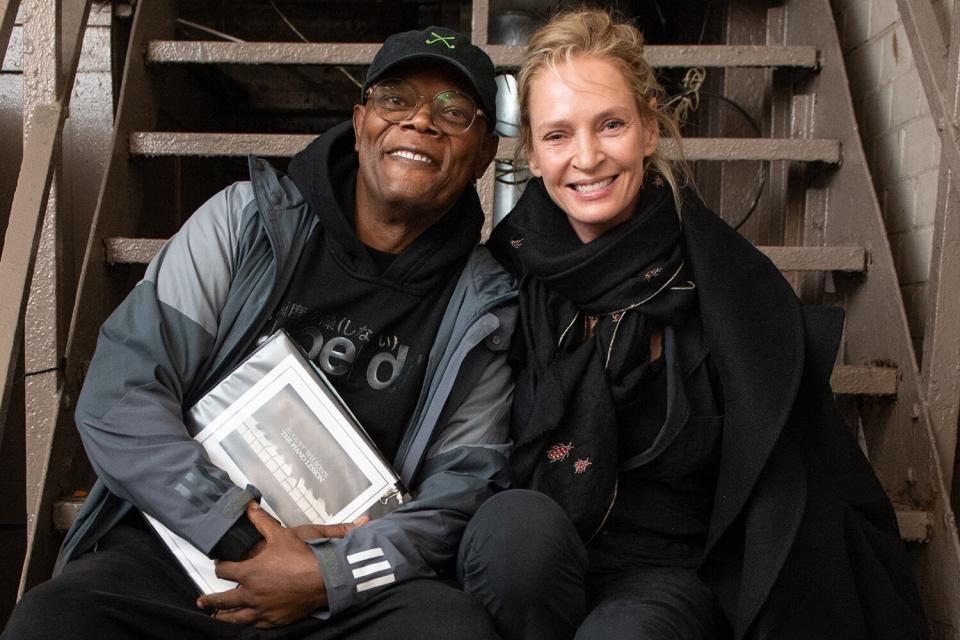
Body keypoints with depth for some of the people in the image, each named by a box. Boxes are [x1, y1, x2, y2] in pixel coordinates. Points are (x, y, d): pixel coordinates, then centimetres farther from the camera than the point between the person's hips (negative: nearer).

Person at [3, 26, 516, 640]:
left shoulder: (483, 303, 3)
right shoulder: (245, 219, 2)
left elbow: (462, 484, 1)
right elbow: (118, 397, -4)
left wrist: (330, 575, -14)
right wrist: (240, 536, -13)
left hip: (355, 580, 0)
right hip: (175, 547, 1)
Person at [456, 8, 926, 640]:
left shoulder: (731, 280, -9)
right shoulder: (508, 262, -5)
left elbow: (792, 488, -4)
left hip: (672, 568, -1)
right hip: (531, 563, 2)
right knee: (515, 523, -32)